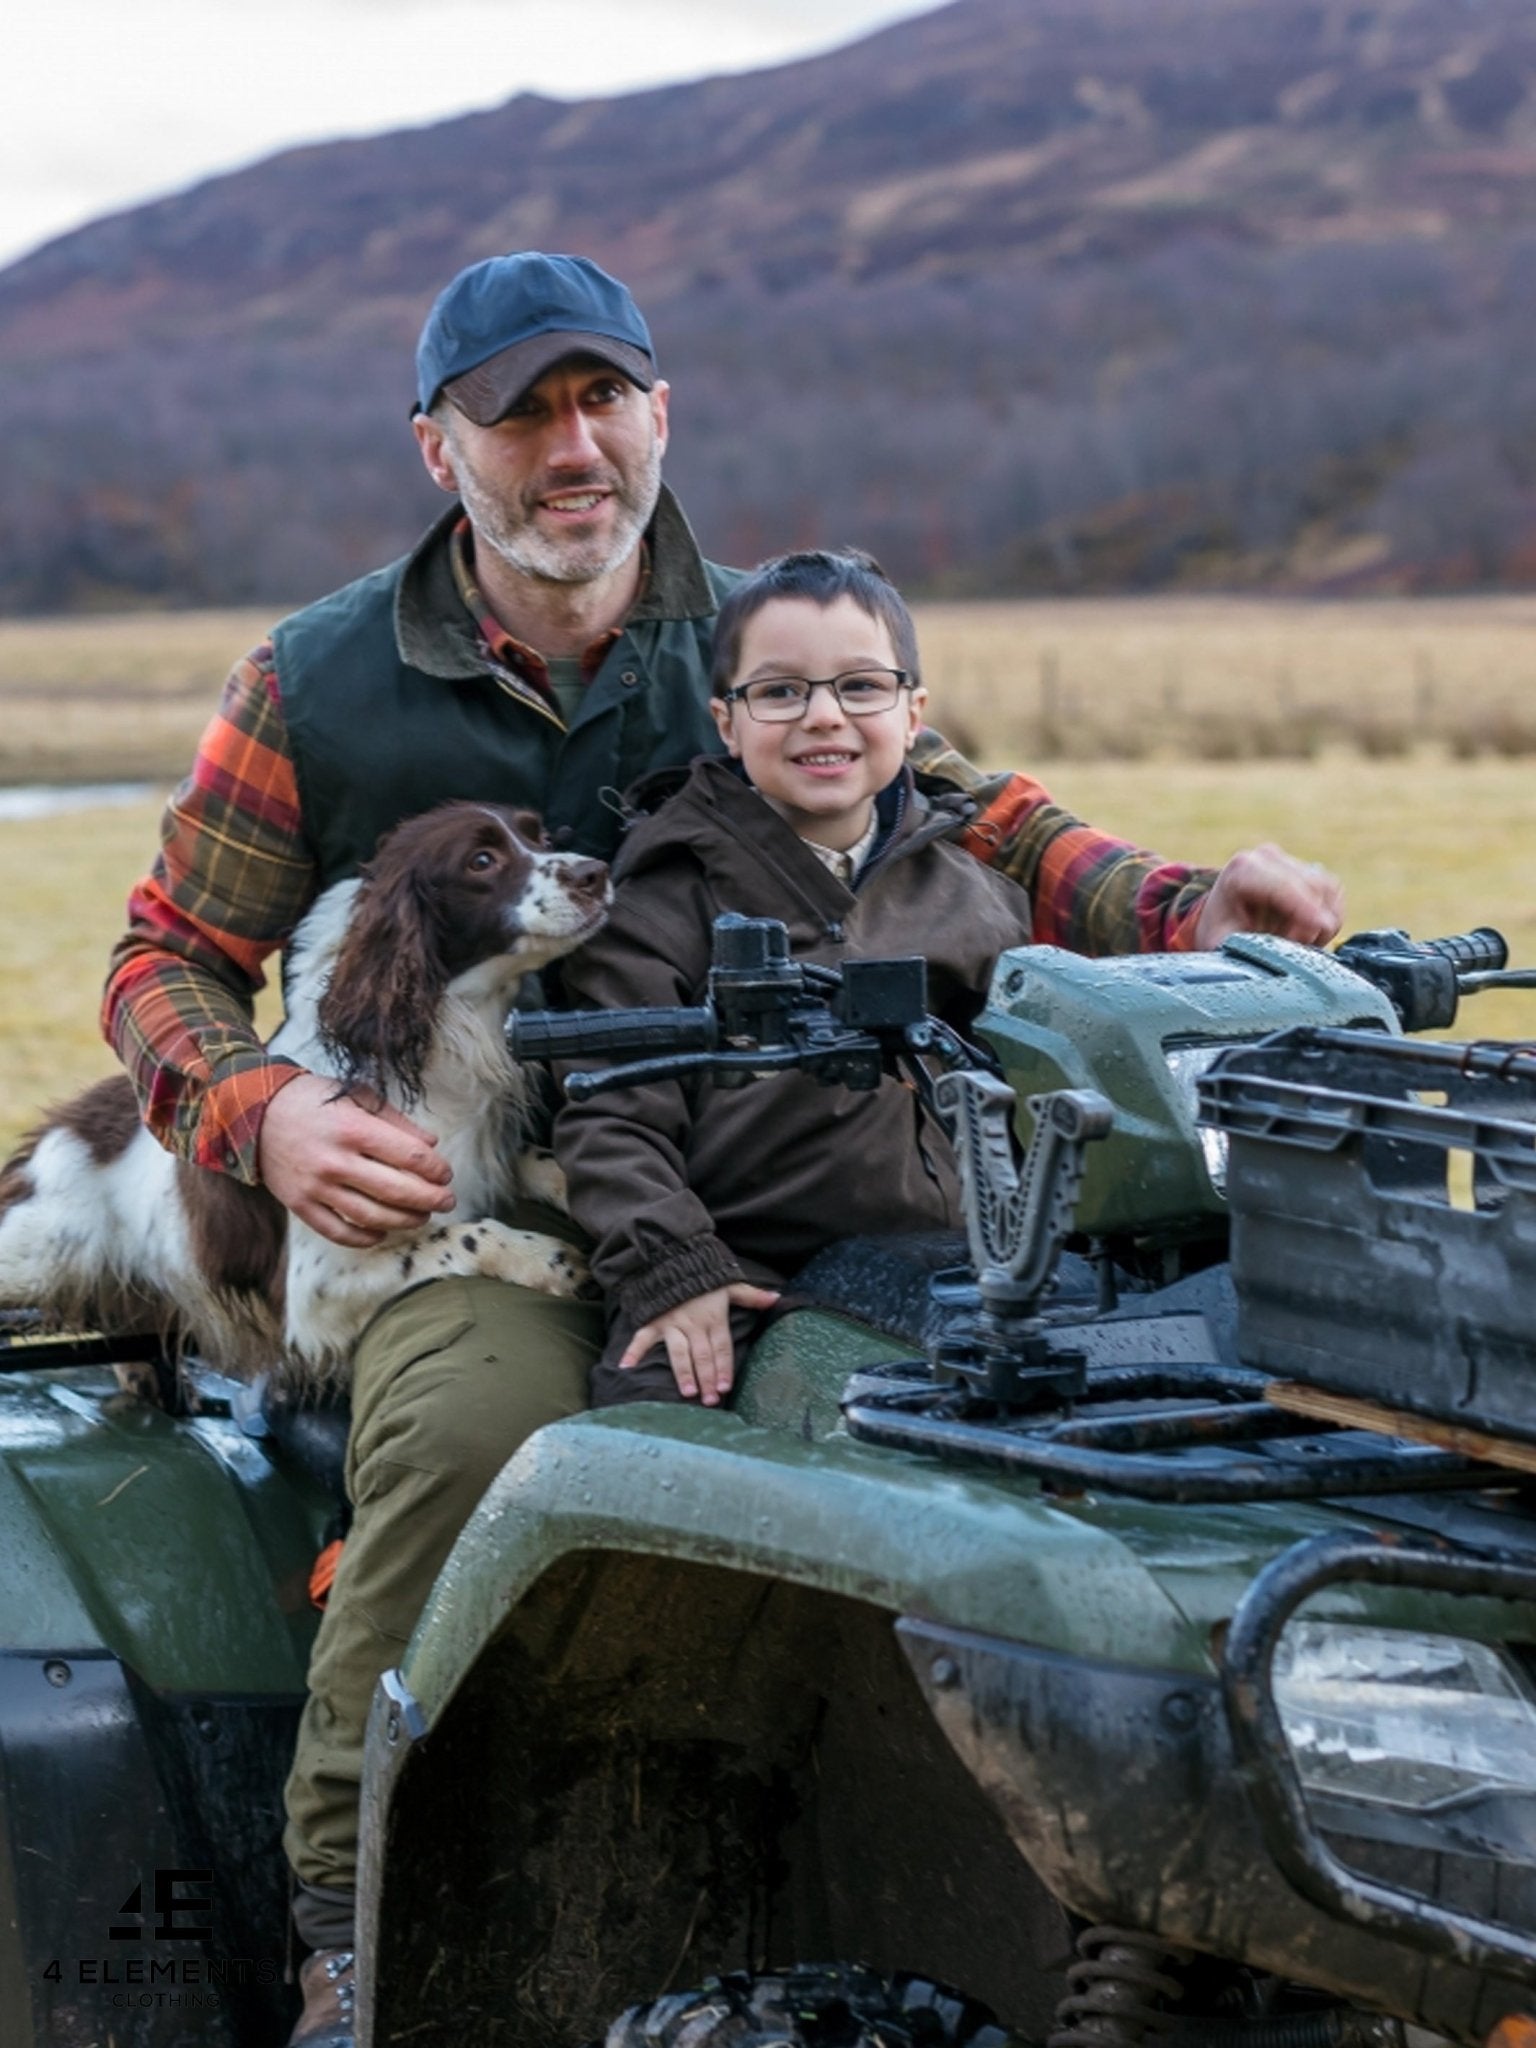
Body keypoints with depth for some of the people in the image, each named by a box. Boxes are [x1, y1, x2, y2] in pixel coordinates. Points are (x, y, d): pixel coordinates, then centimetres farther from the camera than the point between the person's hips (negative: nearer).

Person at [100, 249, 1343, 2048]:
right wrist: (263, 1118, -13)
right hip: (446, 1190, -2)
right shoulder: (317, 685, 5)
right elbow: (170, 959, 10)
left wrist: (1181, 913, -14)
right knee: (474, 1424, -35)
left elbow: (978, 821, 7)